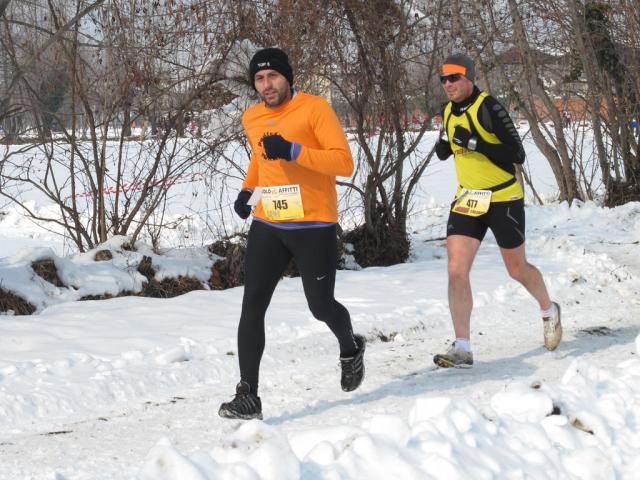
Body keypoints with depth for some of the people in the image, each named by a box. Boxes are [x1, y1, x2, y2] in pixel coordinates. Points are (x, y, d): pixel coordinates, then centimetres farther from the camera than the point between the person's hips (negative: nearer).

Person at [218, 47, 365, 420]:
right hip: (268, 225, 4)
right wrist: (248, 189, 17)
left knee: (321, 307, 7)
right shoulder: (252, 118, 8)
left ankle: (351, 348, 42)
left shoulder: (314, 109, -10)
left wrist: (292, 150, -27)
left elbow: (344, 163, -18)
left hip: (315, 227, -4)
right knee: (252, 305, -9)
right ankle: (248, 396, -9)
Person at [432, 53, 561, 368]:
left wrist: (475, 143, -29)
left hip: (503, 199, -5)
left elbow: (516, 155, -21)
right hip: (467, 200, 5)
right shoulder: (449, 112, 4)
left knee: (517, 269, 11)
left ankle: (549, 311, 42)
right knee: (456, 270, -10)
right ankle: (462, 350, -8)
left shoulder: (489, 108, -18)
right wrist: (445, 148, -2)